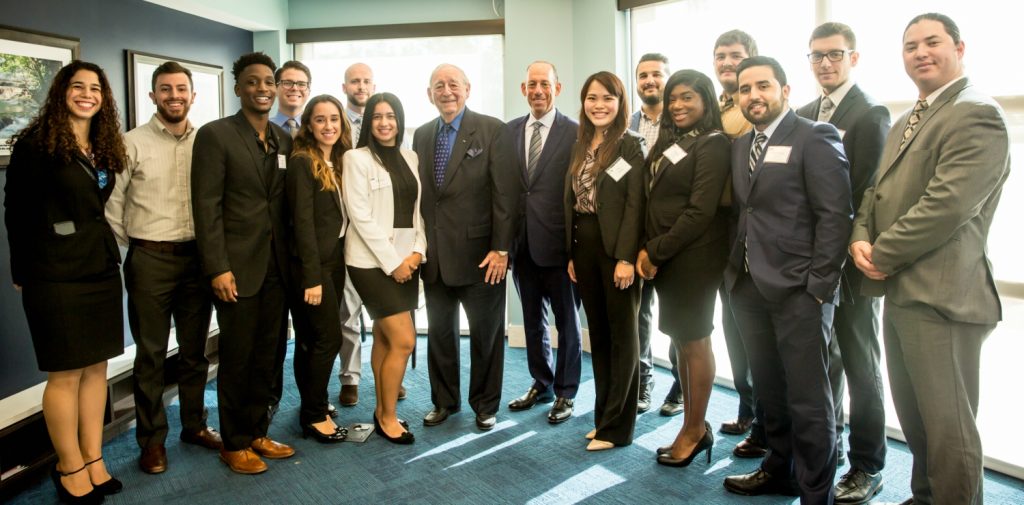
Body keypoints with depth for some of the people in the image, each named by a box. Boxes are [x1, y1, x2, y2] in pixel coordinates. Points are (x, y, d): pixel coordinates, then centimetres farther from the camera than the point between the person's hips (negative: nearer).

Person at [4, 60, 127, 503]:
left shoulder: (105, 147, 11)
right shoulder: (37, 143, -8)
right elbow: (17, 212, -7)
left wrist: (104, 250, 5)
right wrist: (23, 272, -5)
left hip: (101, 267, 6)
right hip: (56, 273, -6)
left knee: (97, 367, 10)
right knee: (66, 373, 2)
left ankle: (94, 459, 22)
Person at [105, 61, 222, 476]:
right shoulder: (133, 143, -4)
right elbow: (112, 201, -2)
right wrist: (130, 246, -2)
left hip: (197, 255, 3)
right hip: (150, 259, -2)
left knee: (195, 349, 14)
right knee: (150, 353, 7)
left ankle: (195, 425, 30)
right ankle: (152, 439, 21)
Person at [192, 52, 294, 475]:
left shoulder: (284, 140, 11)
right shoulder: (215, 135, -6)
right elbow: (207, 207, -11)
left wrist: (292, 259, 7)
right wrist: (218, 269, -16)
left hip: (277, 266, 5)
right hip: (237, 267, -5)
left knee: (268, 356, 12)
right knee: (237, 357, 6)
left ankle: (257, 433, 28)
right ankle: (234, 444, 22)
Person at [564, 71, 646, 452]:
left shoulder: (631, 145, -5)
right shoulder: (579, 147, 13)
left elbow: (635, 204, -12)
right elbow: (570, 202, 12)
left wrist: (626, 257, -19)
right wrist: (570, 254, 8)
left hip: (616, 247, -6)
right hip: (584, 246, 6)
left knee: (622, 334, 4)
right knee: (598, 333, 12)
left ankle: (617, 426, 12)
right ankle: (603, 415, 24)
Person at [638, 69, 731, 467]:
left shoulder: (712, 144, -10)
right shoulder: (668, 141, 14)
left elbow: (700, 211, -16)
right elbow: (653, 200, 11)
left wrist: (656, 252, -13)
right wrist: (645, 249, -1)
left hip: (694, 258, -8)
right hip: (663, 258, 8)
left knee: (694, 342, 3)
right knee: (680, 341, 13)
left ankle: (695, 429, 18)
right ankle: (692, 426, 25)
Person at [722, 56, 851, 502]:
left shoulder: (814, 138, -6)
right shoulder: (740, 146, 15)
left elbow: (835, 214, -12)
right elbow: (742, 210, 13)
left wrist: (819, 285, -15)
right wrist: (735, 271, 3)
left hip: (798, 289, -6)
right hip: (748, 286, 7)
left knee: (808, 399, 2)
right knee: (769, 389, 17)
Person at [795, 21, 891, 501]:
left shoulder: (870, 113, -9)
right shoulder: (803, 115, 11)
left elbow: (867, 192, -16)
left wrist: (852, 252, -18)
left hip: (850, 260, -6)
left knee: (860, 363, 5)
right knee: (822, 357, 16)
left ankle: (866, 467, 19)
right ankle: (827, 443, 31)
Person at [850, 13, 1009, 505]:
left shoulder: (978, 114, -10)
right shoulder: (904, 122, 19)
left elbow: (947, 205, -21)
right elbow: (879, 190, 17)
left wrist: (881, 255, -13)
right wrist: (861, 239, -3)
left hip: (940, 295, -9)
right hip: (900, 292, 9)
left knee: (947, 425, 0)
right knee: (914, 417, 19)